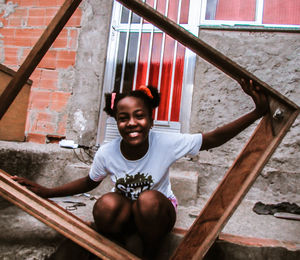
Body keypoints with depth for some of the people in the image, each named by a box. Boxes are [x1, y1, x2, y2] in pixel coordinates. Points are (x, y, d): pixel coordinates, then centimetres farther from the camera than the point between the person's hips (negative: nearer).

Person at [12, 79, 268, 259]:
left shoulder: (167, 144, -24)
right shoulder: (106, 153, -18)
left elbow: (214, 138, -22)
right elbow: (89, 183, 0)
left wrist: (258, 112, -30)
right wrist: (47, 192, -9)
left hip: (158, 211, 0)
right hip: (124, 214, 1)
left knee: (148, 201, -36)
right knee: (106, 205, -34)